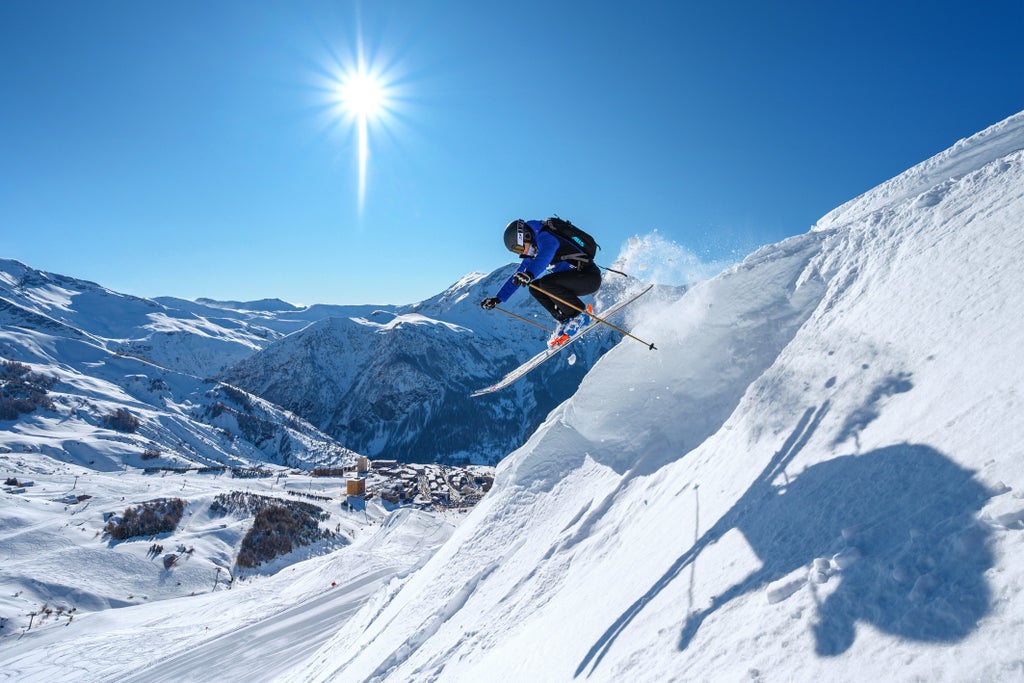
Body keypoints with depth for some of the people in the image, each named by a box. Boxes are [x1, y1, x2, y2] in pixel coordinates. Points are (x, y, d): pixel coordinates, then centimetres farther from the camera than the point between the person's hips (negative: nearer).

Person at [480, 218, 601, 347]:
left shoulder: (545, 237, -17)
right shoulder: (532, 254, 10)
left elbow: (545, 256, -40)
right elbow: (517, 276, 15)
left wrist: (530, 273, -58)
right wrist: (498, 298, 10)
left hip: (590, 277, -9)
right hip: (575, 280, 9)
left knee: (546, 282, -27)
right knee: (535, 288, -1)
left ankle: (581, 314, -12)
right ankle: (565, 320, -1)